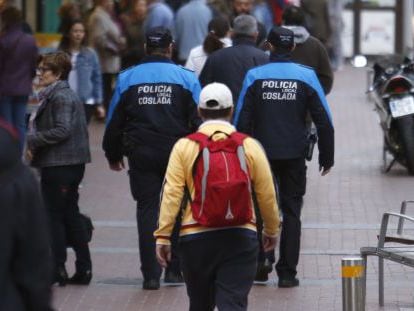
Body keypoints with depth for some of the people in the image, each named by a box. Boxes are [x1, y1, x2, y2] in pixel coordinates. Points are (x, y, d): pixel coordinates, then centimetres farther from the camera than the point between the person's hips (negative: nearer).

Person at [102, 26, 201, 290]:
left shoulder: (128, 78, 2)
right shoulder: (186, 77, -3)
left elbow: (114, 121, 7)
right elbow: (199, 120, -4)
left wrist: (113, 155, 18)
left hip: (141, 154, 1)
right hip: (178, 152, -1)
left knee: (147, 209, 5)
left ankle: (151, 274, 1)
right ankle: (174, 268, 14)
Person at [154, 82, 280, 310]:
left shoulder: (184, 146, 0)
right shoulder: (250, 146, 2)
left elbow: (171, 194, -6)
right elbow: (267, 195, 6)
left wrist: (163, 236, -4)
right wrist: (272, 230, 21)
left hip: (196, 238, 1)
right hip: (240, 238, -1)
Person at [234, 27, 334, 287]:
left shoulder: (255, 76, -3)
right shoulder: (306, 77, -2)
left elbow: (242, 120, -3)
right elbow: (324, 122, 0)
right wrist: (327, 157, 9)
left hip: (261, 154, 0)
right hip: (294, 156, 0)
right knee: (291, 212, 6)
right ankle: (287, 273, 3)